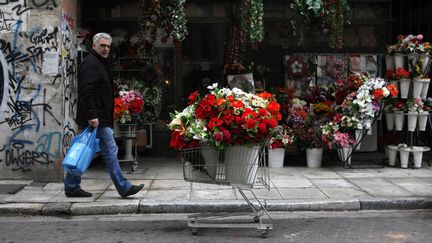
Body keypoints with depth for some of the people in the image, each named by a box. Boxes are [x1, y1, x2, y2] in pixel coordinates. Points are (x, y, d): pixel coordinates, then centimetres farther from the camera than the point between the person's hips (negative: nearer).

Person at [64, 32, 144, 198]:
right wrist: (92, 116, -27)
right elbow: (86, 92, -22)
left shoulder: (99, 63, 22)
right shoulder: (91, 64, -11)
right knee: (110, 151, -6)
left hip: (97, 117, 11)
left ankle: (71, 187, 18)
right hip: (96, 118, -11)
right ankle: (123, 187, -1)